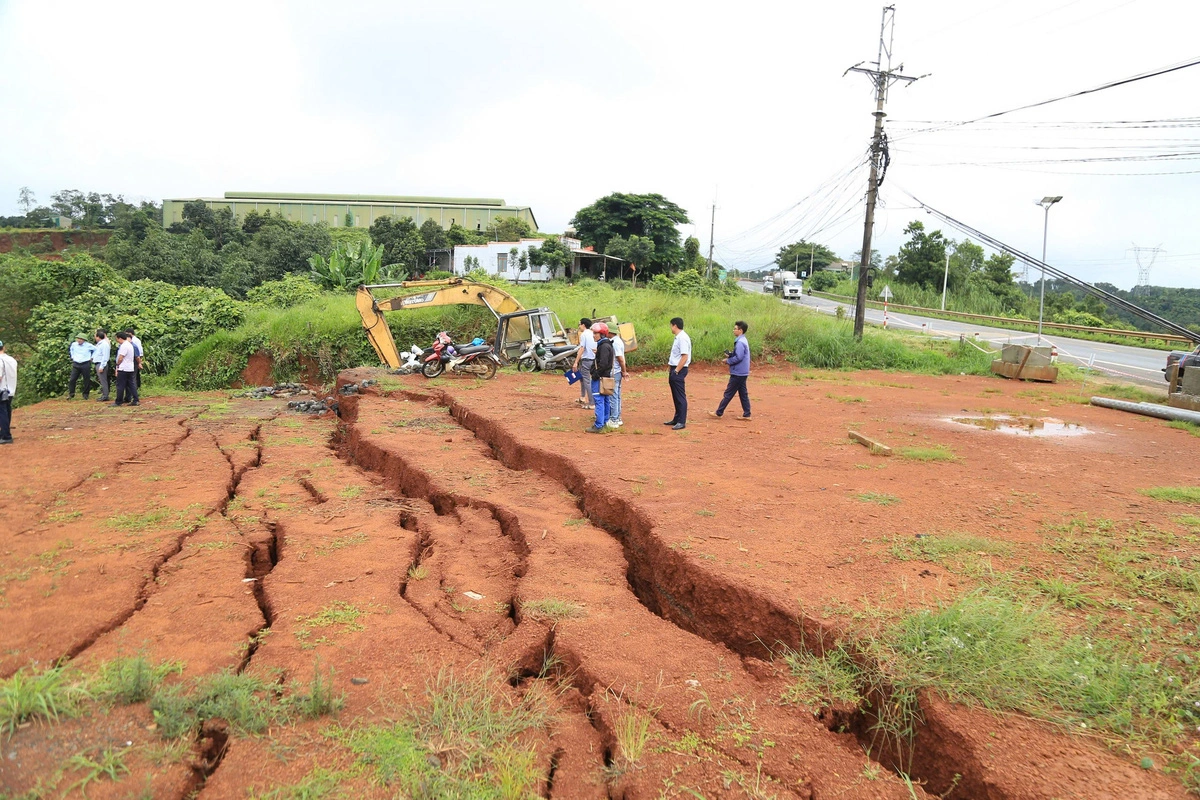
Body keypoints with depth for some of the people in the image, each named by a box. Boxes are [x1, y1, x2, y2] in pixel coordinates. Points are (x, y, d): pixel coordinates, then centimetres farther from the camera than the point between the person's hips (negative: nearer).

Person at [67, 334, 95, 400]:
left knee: (87, 380, 3)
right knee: (72, 379, -3)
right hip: (76, 365, 3)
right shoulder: (74, 344, 3)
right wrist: (72, 356, 17)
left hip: (85, 365, -3)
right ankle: (71, 394, 4)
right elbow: (71, 349, 26)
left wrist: (92, 357, 4)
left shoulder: (88, 346, -7)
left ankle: (85, 394, 15)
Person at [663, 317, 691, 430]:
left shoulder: (683, 338, -16)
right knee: (675, 396, 16)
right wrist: (672, 371, 16)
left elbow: (684, 357, -22)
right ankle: (676, 419, 25)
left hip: (679, 370, -10)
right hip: (674, 370, 10)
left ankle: (681, 422, -2)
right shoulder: (678, 337, 14)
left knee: (680, 396, -5)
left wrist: (676, 371, -20)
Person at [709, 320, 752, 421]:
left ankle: (718, 413, 6)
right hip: (742, 372, 10)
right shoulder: (743, 341, 13)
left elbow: (738, 357, -24)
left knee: (728, 393, -2)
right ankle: (746, 415, 13)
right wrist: (731, 354, 4)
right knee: (743, 393, 11)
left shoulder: (740, 342, -18)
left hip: (738, 373, -10)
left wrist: (728, 361, -10)